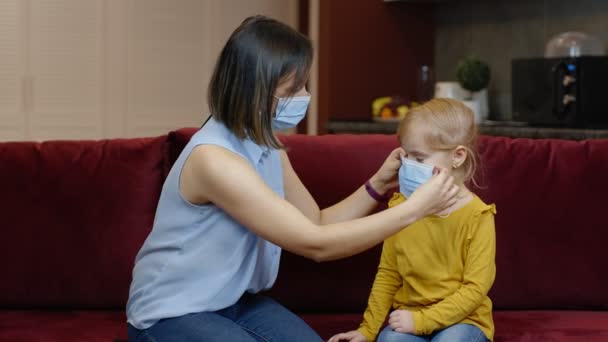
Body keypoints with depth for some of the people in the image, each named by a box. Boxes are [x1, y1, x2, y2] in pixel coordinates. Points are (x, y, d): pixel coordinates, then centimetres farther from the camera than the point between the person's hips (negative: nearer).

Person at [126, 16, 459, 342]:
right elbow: (316, 244, -26)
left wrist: (377, 185, -6)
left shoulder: (266, 144, 2)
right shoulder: (213, 158, -26)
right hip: (170, 314, -8)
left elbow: (316, 225, 8)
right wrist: (414, 208, -23)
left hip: (235, 303, 8)